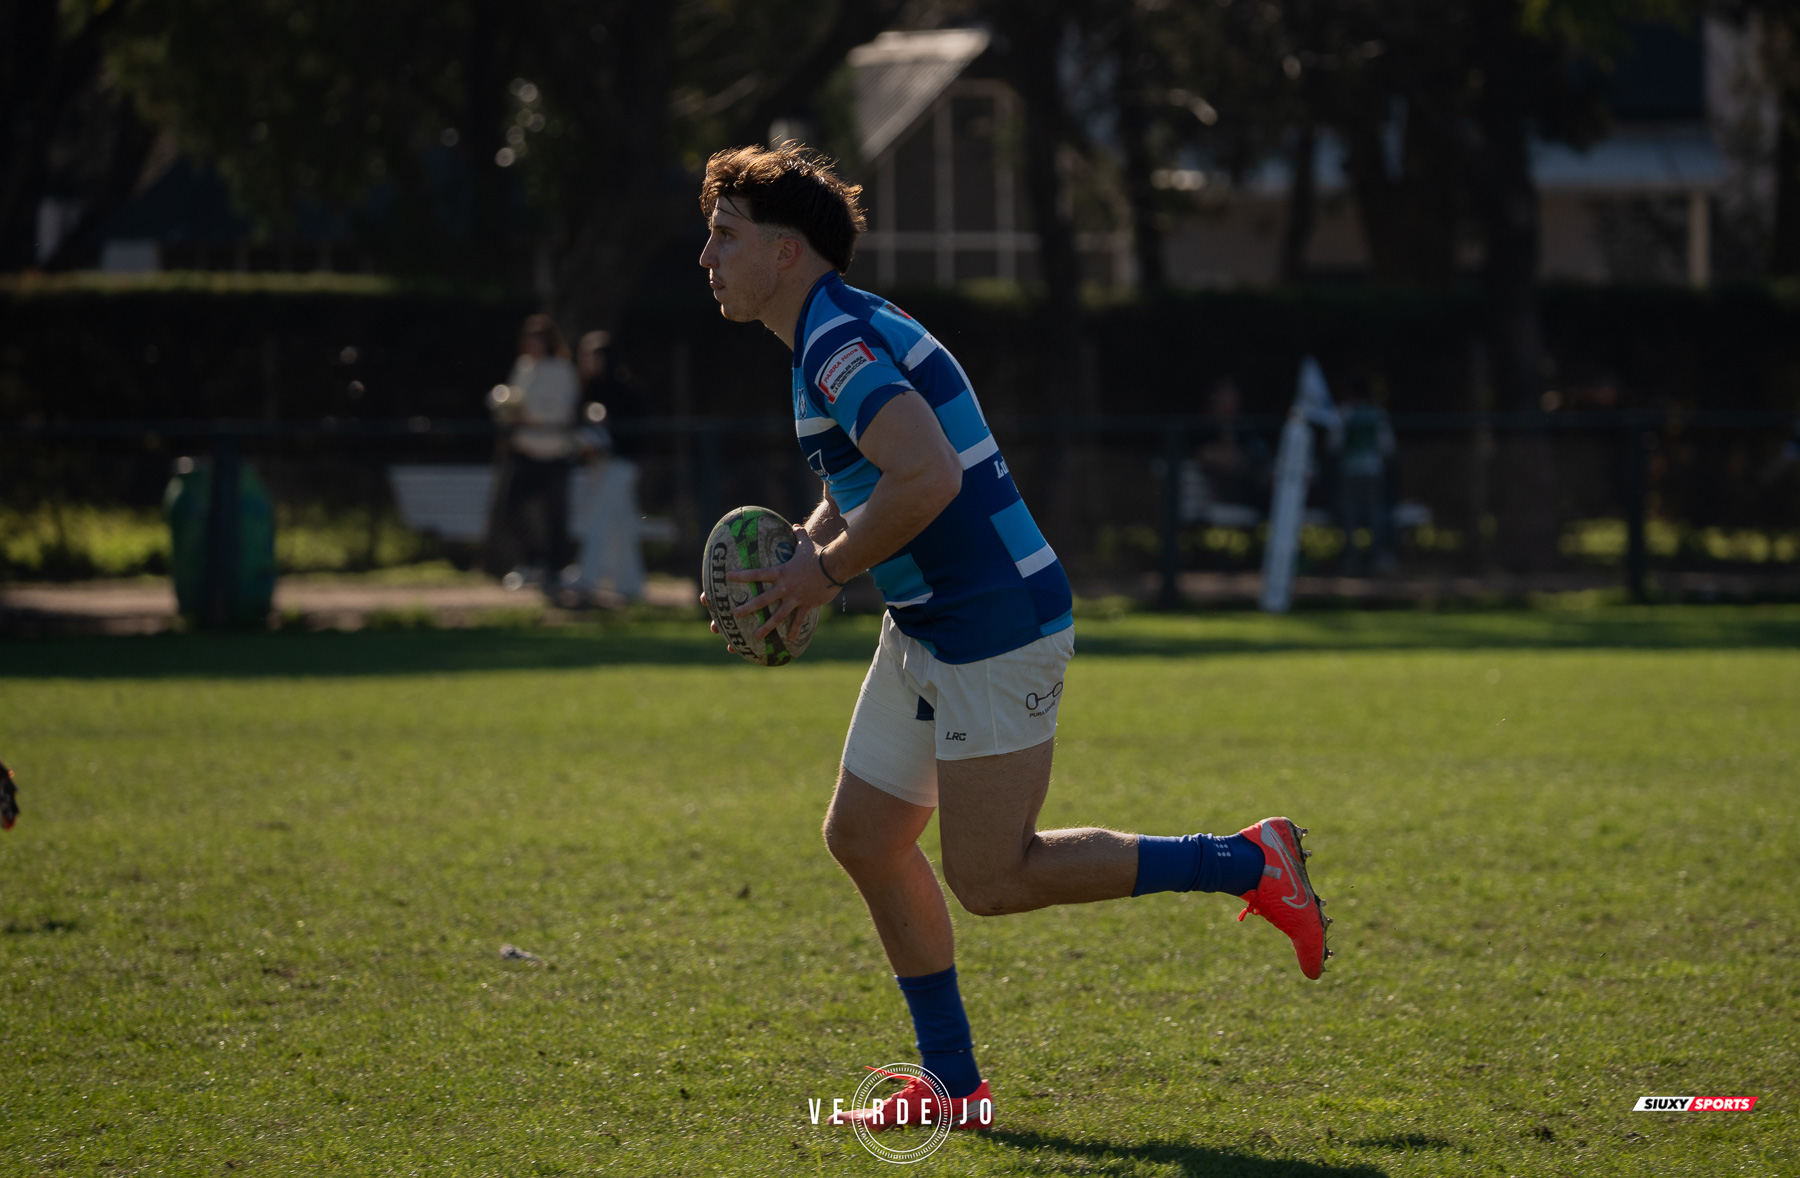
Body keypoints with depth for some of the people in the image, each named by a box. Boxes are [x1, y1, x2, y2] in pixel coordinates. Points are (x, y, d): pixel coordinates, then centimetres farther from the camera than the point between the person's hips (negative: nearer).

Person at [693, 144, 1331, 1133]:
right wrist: (800, 553, 11)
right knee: (862, 837, 10)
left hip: (996, 627, -11)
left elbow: (929, 477, -32)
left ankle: (1246, 864, 2)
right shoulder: (833, 336, 15)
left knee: (991, 879, -7)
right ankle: (953, 1085, 15)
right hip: (931, 632, 11)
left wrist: (826, 570, -19)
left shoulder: (837, 340, -18)